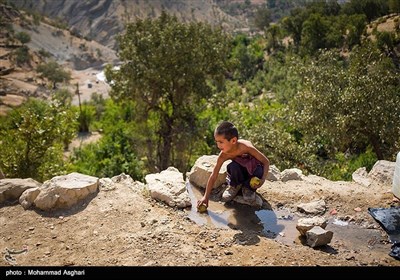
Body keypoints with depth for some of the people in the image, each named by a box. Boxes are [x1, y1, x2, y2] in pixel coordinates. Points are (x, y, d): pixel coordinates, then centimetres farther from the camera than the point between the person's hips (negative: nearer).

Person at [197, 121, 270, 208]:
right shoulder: (223, 155, -26)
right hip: (239, 171, 1)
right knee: (233, 166, -33)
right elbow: (213, 176, -20)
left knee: (259, 170, -35)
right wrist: (206, 196, -22)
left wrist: (263, 179, -38)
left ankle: (248, 188, -3)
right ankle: (235, 186, -1)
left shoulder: (246, 147, -34)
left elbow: (266, 162, -24)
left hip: (252, 169, -1)